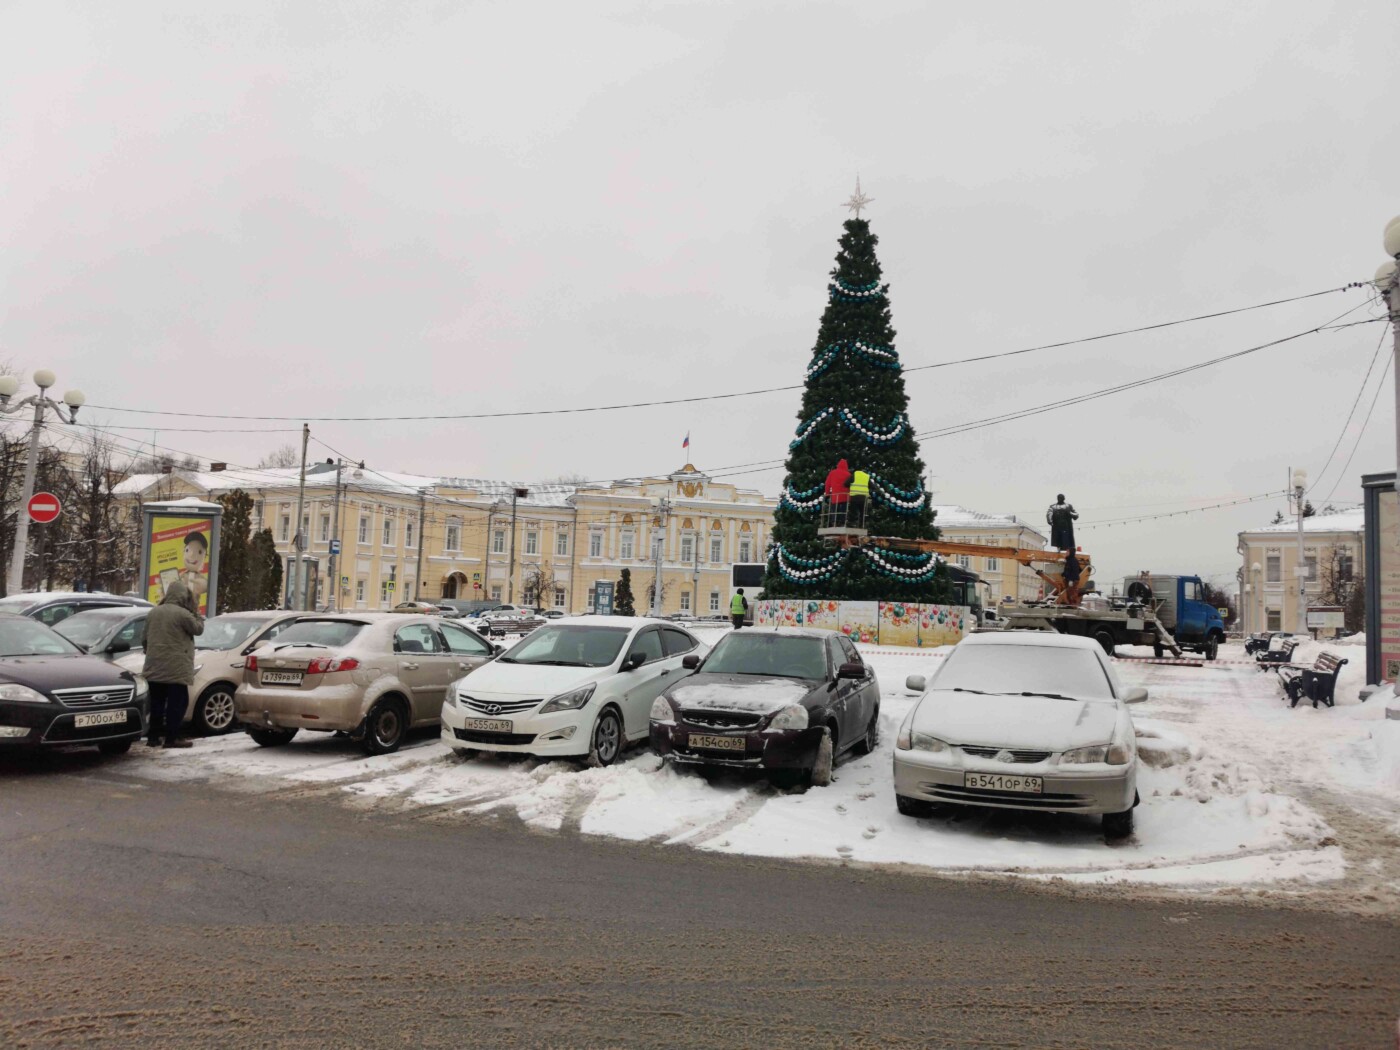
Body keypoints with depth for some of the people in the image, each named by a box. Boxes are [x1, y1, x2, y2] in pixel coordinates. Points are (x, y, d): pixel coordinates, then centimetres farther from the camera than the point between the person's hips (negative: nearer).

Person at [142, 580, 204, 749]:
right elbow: (198, 629, -1)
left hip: (154, 667, 7)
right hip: (176, 668, -7)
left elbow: (145, 638, 17)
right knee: (177, 702, -3)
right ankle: (172, 737, -6)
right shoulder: (183, 614, -11)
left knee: (156, 702, 12)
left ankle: (153, 736, 14)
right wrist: (196, 612, 8)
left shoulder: (153, 612, 12)